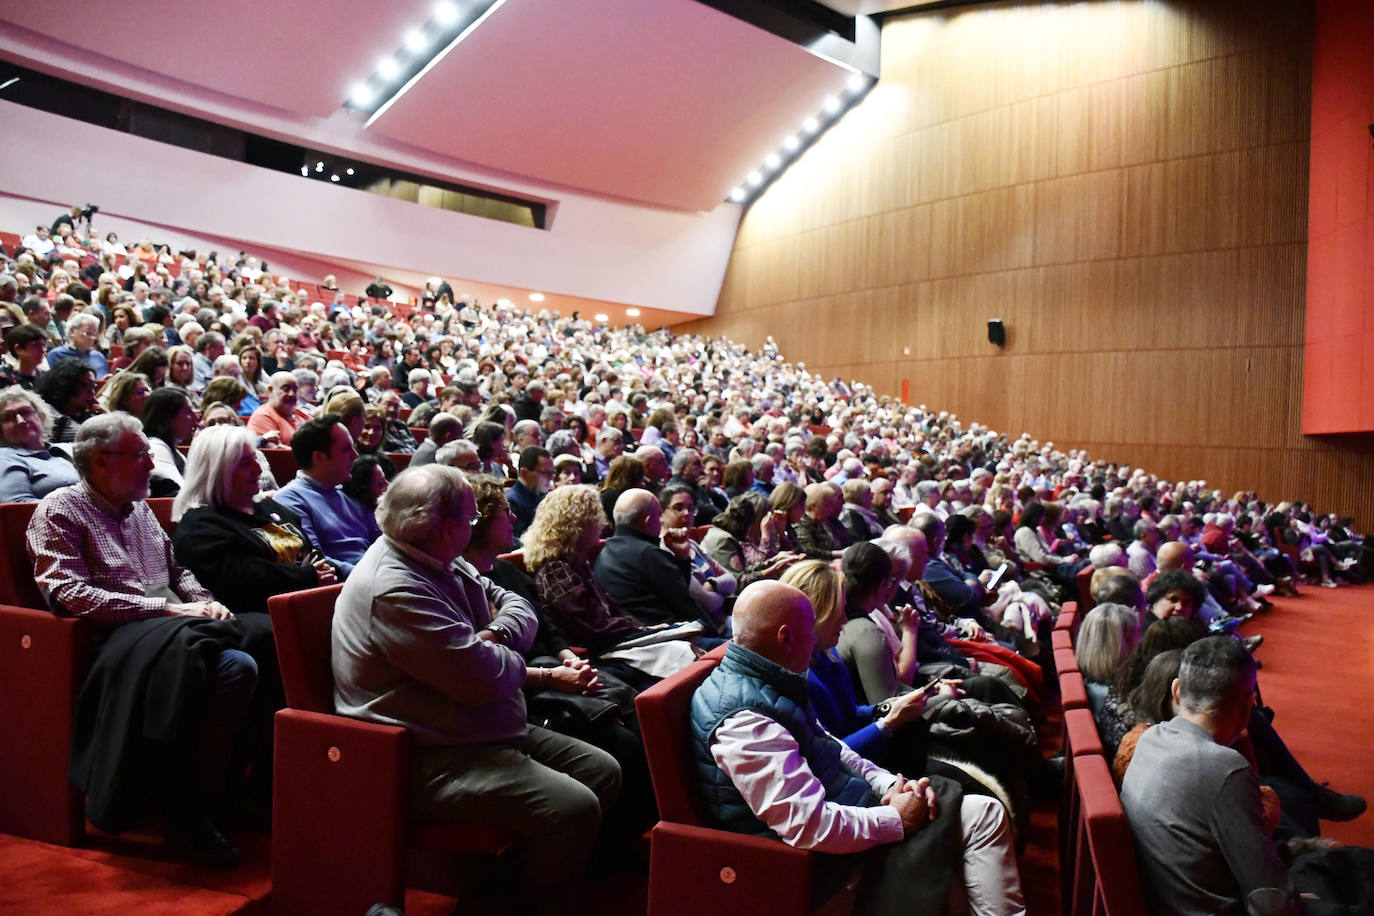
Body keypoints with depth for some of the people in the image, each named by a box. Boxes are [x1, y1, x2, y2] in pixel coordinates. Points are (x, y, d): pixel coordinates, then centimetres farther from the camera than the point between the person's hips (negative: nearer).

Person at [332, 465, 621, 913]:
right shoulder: (395, 590, -25)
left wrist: (499, 633, -9)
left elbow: (515, 604, 14)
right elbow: (484, 679, -28)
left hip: (489, 732, 11)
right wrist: (512, 660, -5)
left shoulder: (440, 561, 7)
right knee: (573, 807, -24)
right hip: (431, 761, -10)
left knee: (603, 772, 8)